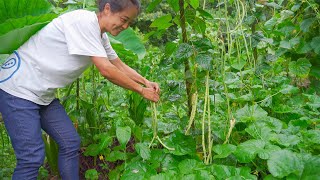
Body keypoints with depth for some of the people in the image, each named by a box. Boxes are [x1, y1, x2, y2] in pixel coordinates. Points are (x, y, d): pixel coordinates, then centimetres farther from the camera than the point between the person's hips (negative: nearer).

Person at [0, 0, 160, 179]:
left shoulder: (101, 36, 5)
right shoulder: (84, 20, -23)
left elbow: (120, 66, 17)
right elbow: (106, 70, -25)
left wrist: (146, 81, 3)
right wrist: (141, 90, -14)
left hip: (44, 95, 9)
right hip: (17, 88, -9)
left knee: (71, 143, 7)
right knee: (33, 157, -13)